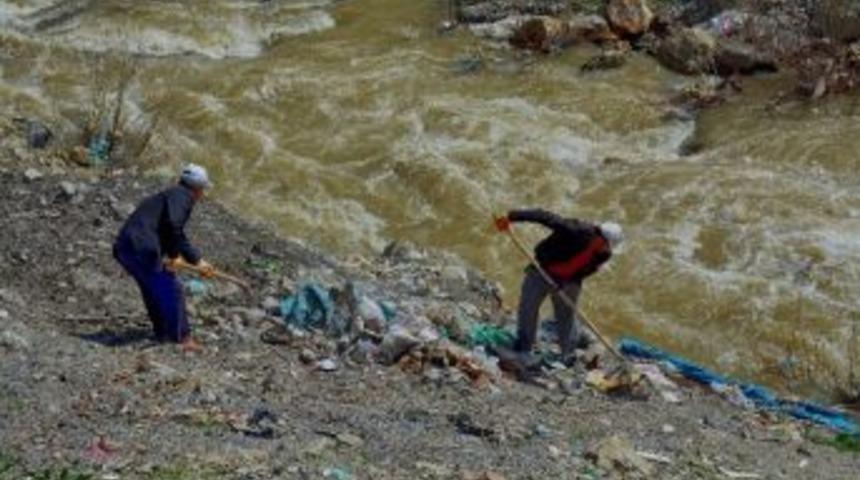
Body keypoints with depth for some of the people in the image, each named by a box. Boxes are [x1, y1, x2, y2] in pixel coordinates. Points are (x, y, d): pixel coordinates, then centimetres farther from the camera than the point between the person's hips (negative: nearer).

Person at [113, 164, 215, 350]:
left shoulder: (173, 195, 27)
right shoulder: (182, 195, -3)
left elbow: (178, 237, 37)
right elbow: (172, 224, -22)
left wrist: (198, 261, 39)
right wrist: (173, 256, -12)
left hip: (124, 247, 10)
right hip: (141, 248, -10)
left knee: (153, 290, 23)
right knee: (171, 289, -2)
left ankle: (163, 333, 32)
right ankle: (182, 337, 1)